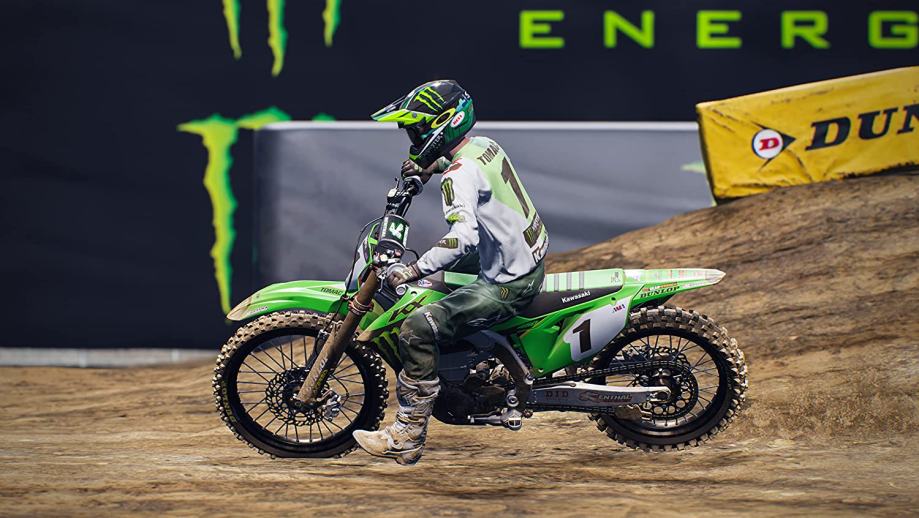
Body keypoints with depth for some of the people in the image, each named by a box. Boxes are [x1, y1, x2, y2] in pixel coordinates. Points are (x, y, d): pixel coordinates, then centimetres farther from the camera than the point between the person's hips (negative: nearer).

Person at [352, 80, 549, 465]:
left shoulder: (459, 176, -22)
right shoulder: (485, 145, 6)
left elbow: (464, 236, -38)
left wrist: (412, 270, -36)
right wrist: (428, 170, 17)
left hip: (508, 283, -10)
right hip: (531, 257, 10)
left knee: (417, 330, -19)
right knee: (442, 270, 34)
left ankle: (406, 439, -17)